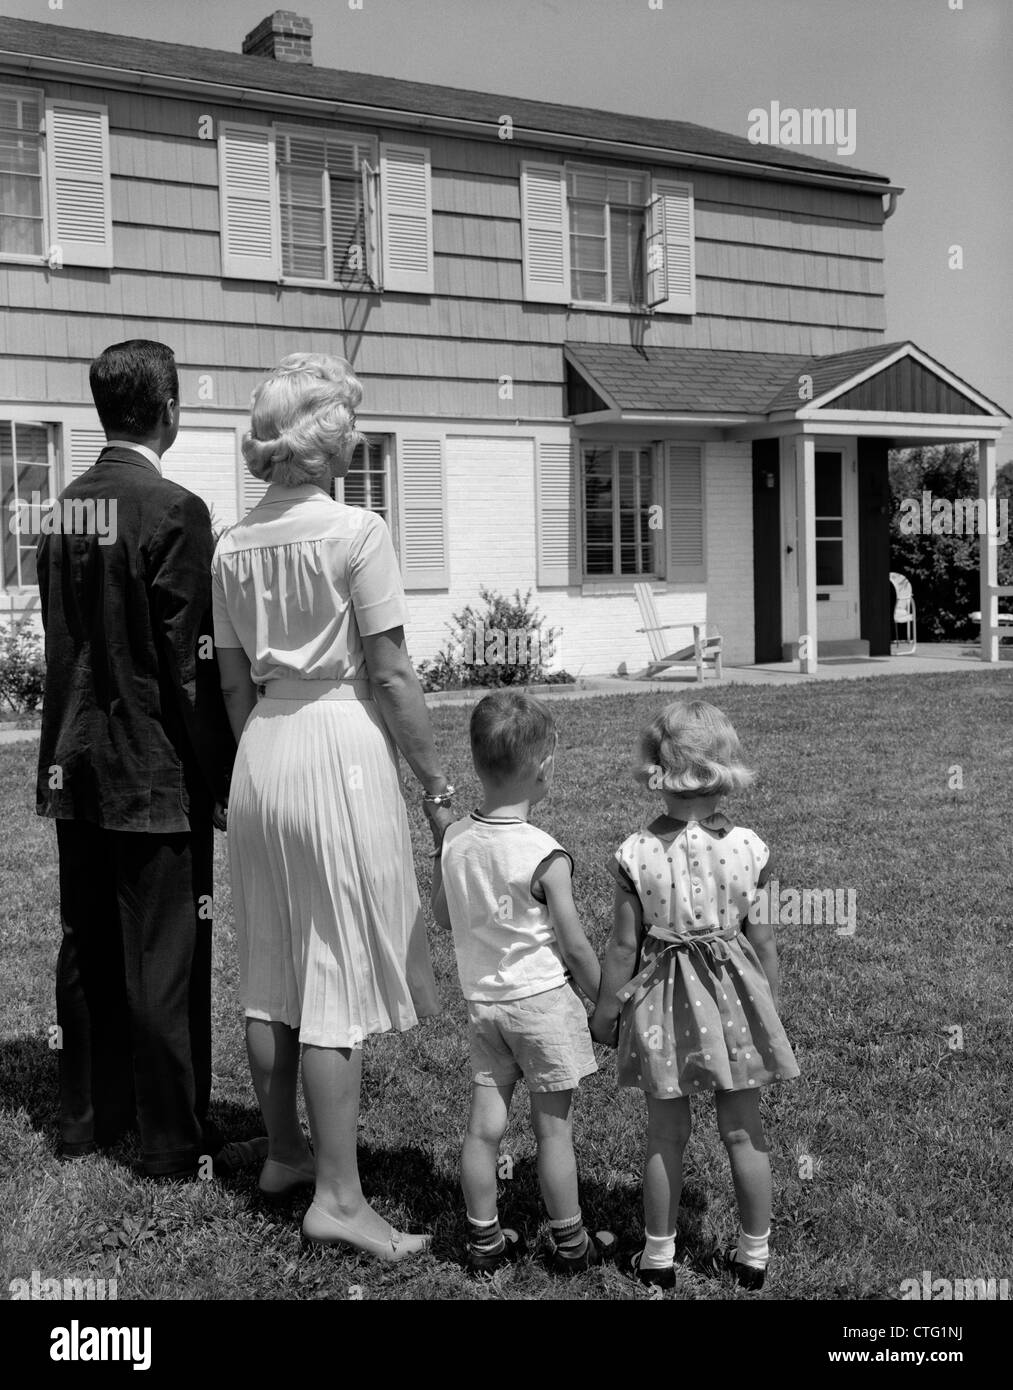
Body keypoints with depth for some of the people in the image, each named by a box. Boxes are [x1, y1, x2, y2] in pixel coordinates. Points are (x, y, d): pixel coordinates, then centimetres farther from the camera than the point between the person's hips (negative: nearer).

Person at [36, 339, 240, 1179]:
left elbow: (61, 637, 11)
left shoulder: (67, 505, 7)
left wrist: (74, 737, 17)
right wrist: (220, 775, -9)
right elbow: (190, 662, -17)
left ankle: (88, 1116, 29)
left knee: (89, 947, 16)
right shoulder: (174, 510, -15)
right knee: (166, 955, 3)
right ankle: (174, 1140, 13)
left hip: (75, 763, 7)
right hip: (154, 770, -7)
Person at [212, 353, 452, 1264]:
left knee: (273, 967, 15)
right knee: (339, 979, -1)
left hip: (263, 750, 7)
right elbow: (392, 678, -12)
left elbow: (235, 684, 10)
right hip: (340, 746, -6)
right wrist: (437, 786, -5)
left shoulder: (233, 547, 6)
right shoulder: (358, 532, -11)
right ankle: (337, 1196, 5)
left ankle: (283, 1153, 30)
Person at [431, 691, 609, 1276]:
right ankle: (570, 1244, 22)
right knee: (555, 1127, 8)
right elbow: (576, 948, -15)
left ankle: (484, 1240, 24)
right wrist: (607, 1002, -1)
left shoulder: (454, 840, -5)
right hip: (543, 1000, -5)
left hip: (482, 999, 5)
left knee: (485, 1122, 12)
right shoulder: (546, 856, -21)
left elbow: (443, 917, 9)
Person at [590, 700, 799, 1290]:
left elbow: (624, 945, -9)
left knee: (666, 1135, 14)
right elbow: (763, 939, -5)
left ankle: (659, 1255, 26)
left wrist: (606, 1009, 5)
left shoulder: (636, 853, -15)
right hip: (732, 997, 1)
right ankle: (755, 1253, 29)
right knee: (744, 1131, 15)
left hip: (663, 1003, -1)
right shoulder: (749, 847, -12)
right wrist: (772, 1004, 11)